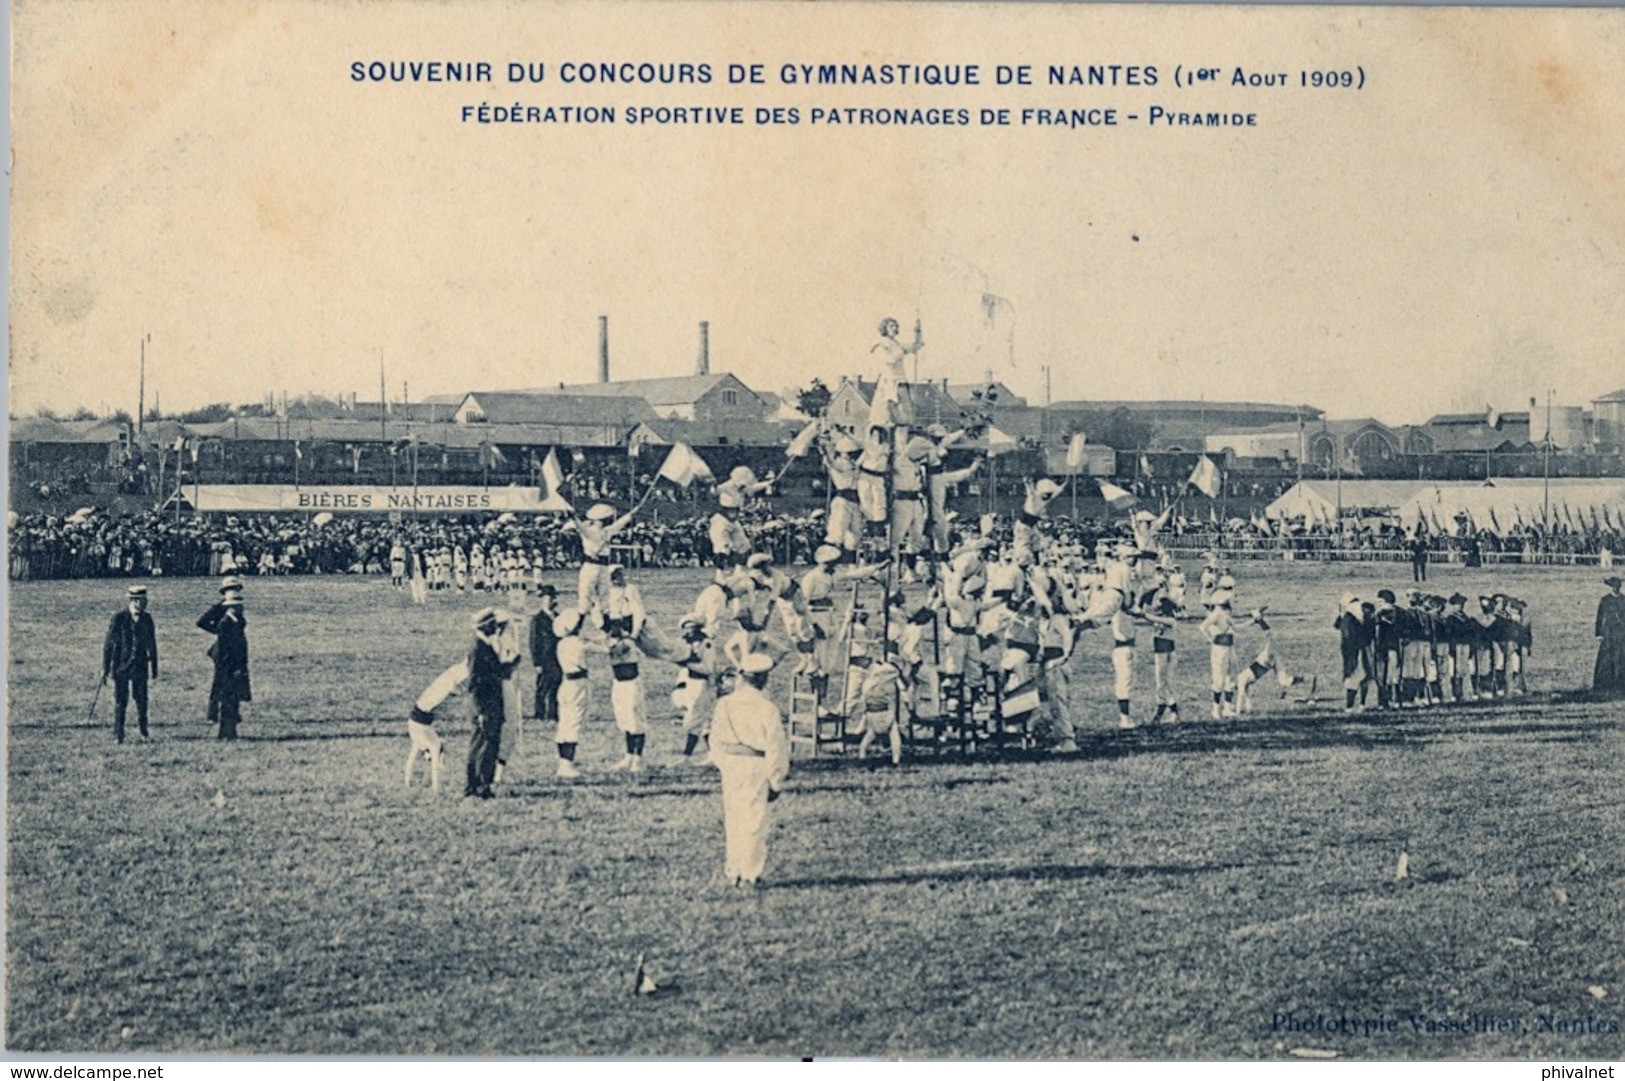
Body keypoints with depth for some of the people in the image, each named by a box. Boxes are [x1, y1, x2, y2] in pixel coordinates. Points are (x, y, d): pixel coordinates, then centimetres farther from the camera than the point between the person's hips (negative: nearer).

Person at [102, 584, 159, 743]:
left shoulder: (146, 618, 3)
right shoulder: (119, 617, -7)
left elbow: (152, 644, 11)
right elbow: (108, 643, -5)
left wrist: (154, 667, 12)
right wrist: (105, 668, -7)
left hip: (140, 664, 3)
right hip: (121, 664, -3)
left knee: (142, 699, 3)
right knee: (120, 701, 0)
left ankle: (142, 731, 18)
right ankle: (118, 735, 8)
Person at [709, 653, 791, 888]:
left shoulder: (725, 704, 1)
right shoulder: (766, 709, -13)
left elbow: (716, 739, 7)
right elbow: (776, 748, -9)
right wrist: (776, 783, 0)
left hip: (729, 765, 5)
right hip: (755, 766, -5)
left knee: (732, 819, 14)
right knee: (754, 821, 3)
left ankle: (732, 872, 20)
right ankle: (750, 875, 5)